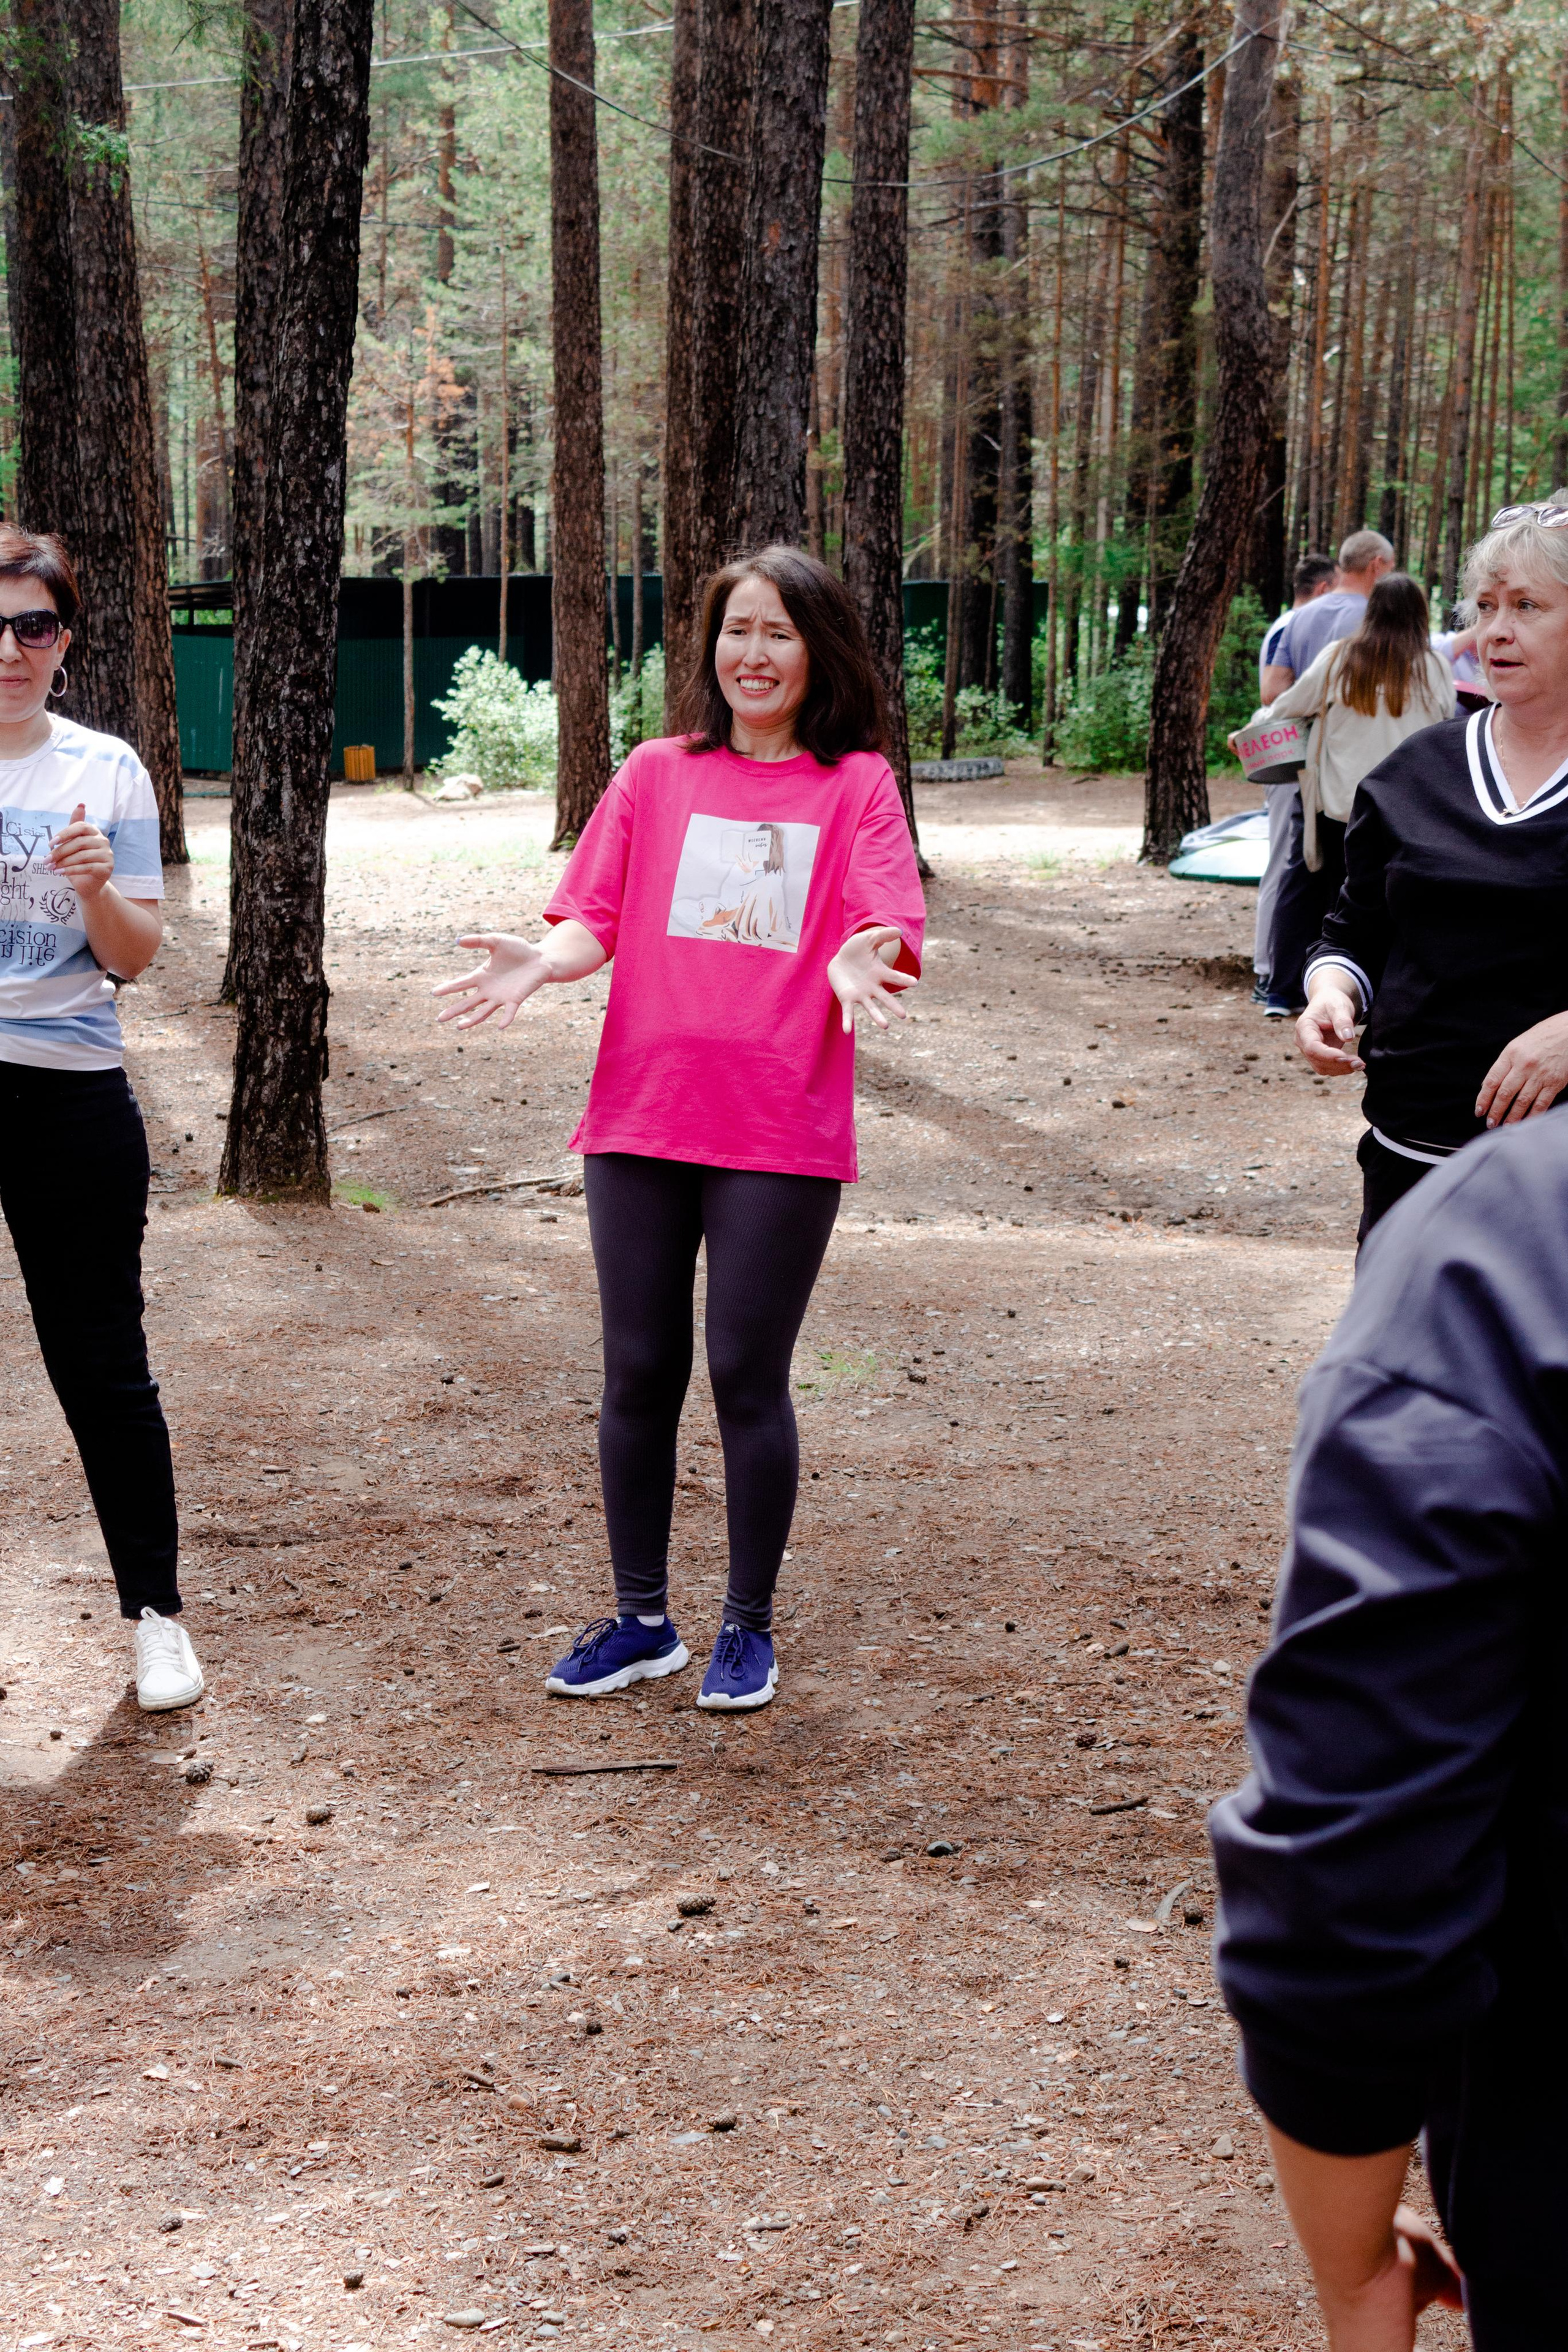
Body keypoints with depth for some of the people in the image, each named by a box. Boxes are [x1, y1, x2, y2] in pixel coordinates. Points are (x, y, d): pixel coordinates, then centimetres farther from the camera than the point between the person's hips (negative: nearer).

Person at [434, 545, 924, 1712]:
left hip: (782, 1131, -3)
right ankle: (641, 1619, 23)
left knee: (749, 1377, 3)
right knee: (640, 1371, 8)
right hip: (643, 1116, 3)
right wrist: (545, 958, -16)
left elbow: (884, 937, -7)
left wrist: (856, 964, -29)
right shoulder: (656, 774, 10)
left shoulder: (856, 784, 3)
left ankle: (749, 1627, 20)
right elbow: (597, 918, 5)